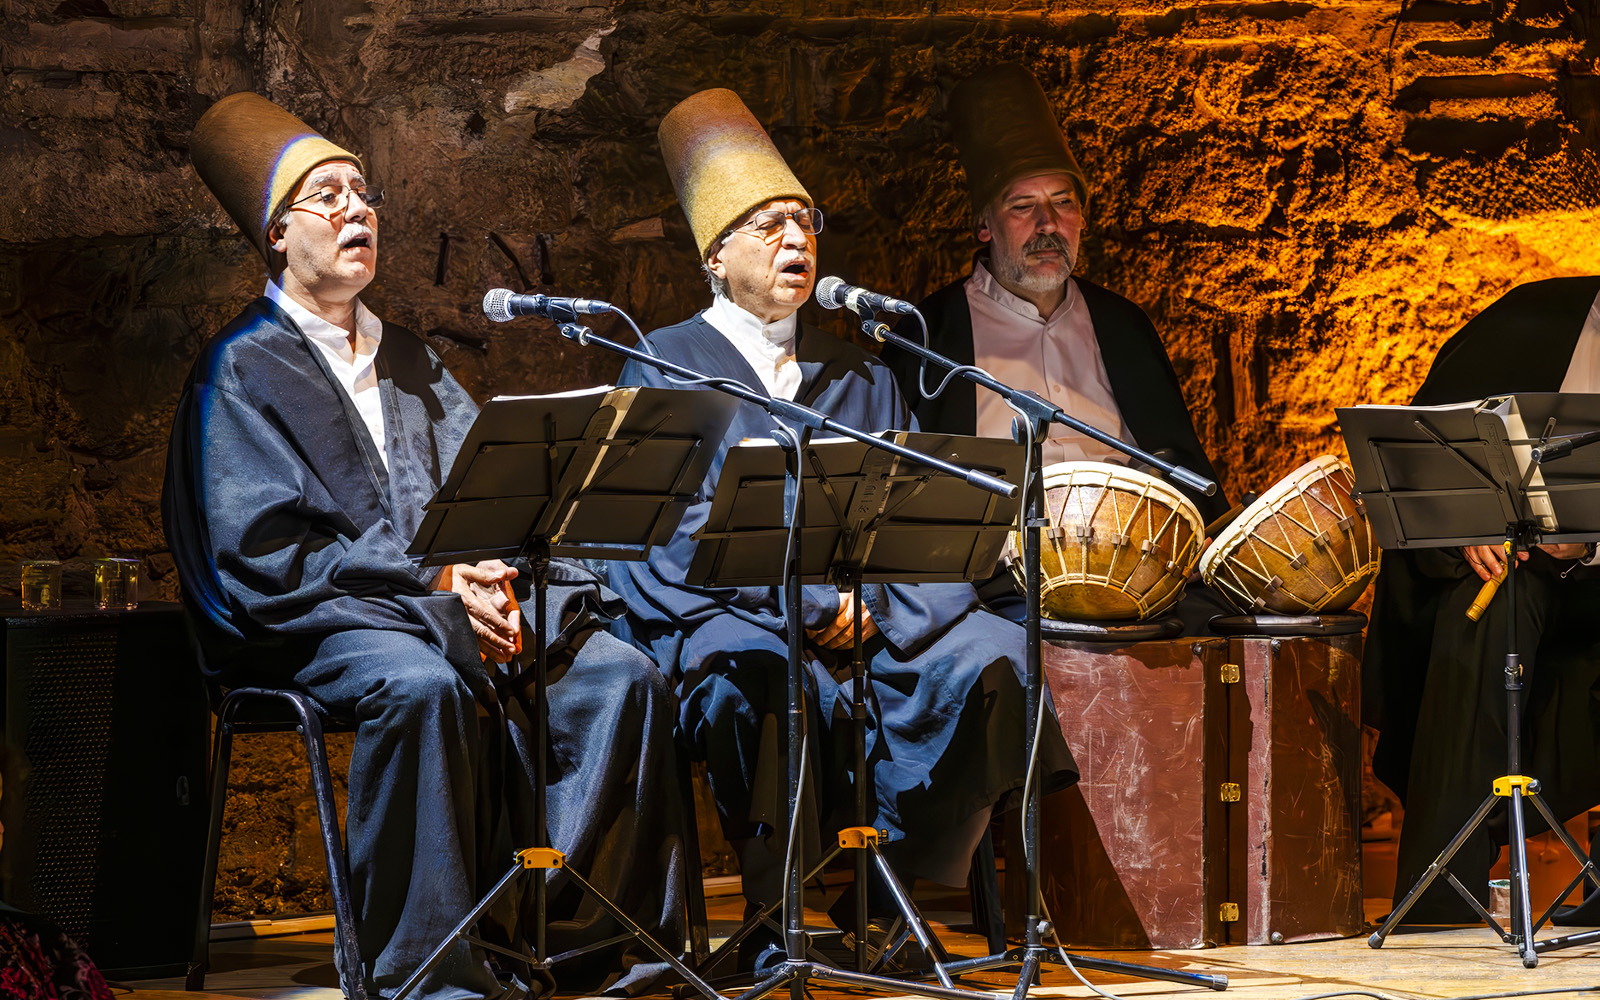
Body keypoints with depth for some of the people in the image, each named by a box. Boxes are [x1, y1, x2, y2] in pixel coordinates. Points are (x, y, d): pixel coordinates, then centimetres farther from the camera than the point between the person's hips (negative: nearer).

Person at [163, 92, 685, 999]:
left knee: (622, 675, -19)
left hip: (458, 598, 6)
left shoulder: (407, 359, 23)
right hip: (315, 621, -6)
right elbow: (262, 550, -8)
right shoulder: (243, 368, 3)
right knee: (421, 685, -39)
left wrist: (498, 576, -12)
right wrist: (434, 582, -16)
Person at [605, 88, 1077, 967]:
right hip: (718, 613, -4)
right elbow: (678, 532, -5)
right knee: (764, 675, -40)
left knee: (984, 652, -25)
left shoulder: (857, 377, 22)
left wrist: (865, 604, -12)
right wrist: (809, 601, -16)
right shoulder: (665, 365, 8)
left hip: (866, 621, 4)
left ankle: (892, 899, -16)